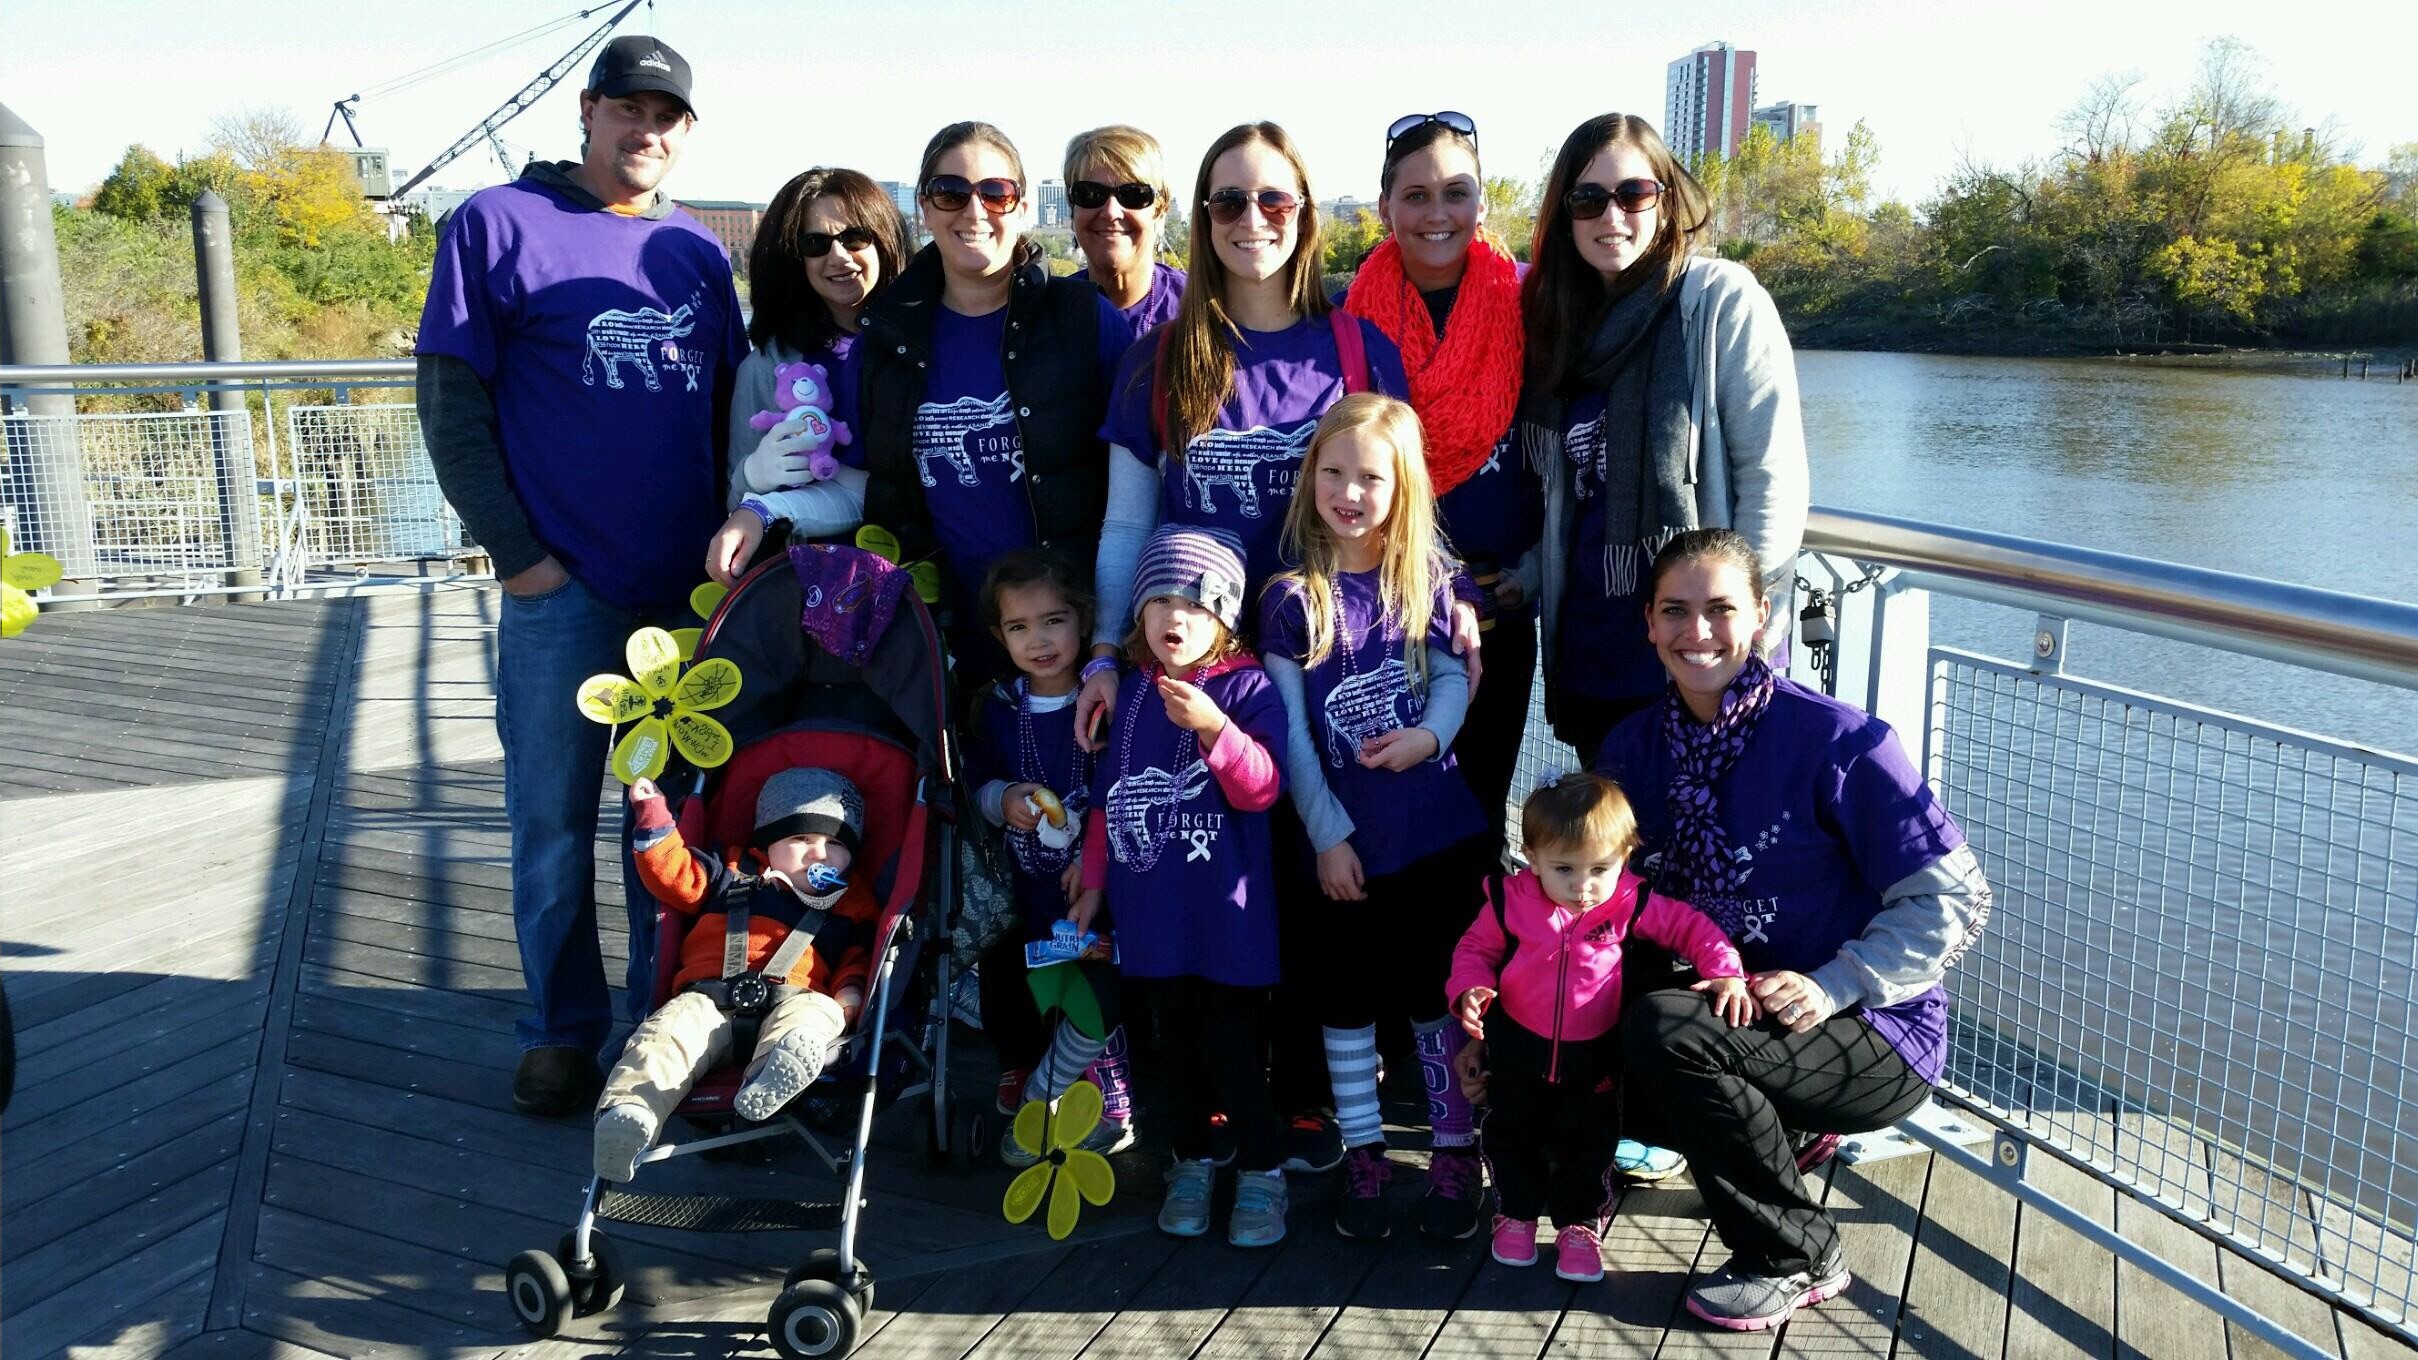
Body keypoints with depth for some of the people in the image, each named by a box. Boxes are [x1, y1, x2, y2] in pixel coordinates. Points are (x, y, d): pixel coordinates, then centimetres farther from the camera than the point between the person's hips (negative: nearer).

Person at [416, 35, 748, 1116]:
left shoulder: (697, 252, 12)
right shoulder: (499, 224, -1)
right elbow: (451, 404, -4)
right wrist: (516, 551, -9)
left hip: (692, 587, 4)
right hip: (562, 589, -3)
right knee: (554, 818, 5)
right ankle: (563, 1027, 20)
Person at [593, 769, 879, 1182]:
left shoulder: (852, 905, 25)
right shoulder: (733, 880, 25)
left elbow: (862, 956, 16)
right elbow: (674, 873, 23)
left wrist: (850, 992, -5)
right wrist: (653, 814, 17)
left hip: (793, 998, 0)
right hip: (710, 1002, 1)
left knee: (816, 1013, -35)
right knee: (671, 1031, -30)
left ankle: (778, 1070, -67)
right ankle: (630, 1110, -54)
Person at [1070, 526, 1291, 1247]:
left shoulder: (1249, 687, -8)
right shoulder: (1131, 693, 7)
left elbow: (1262, 788, -18)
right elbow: (1107, 796, 15)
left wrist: (1212, 727, -32)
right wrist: (1093, 884, 16)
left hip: (1226, 911, -5)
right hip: (1151, 910, 5)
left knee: (1230, 1044, -1)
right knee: (1176, 1041, 15)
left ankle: (1262, 1173, 18)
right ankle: (1192, 1163, 32)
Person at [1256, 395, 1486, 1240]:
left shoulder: (1431, 579, 0)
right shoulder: (1291, 598, -4)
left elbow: (1455, 674, 3)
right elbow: (1290, 730, -5)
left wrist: (1432, 735, -19)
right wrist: (1328, 834, -8)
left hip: (1438, 832, 1)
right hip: (1344, 838, 0)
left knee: (1438, 996, 10)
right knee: (1347, 1001, 10)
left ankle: (1456, 1153, 23)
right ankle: (1363, 1156, 25)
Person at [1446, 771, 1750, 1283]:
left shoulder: (1631, 904, -17)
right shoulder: (1509, 901, -17)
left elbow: (1692, 928, -8)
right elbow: (1475, 949, -4)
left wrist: (1726, 973, -22)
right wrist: (1470, 990, -22)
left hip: (1595, 1054, 0)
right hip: (1519, 1048, 1)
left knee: (1588, 1144, 12)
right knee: (1511, 1136, 16)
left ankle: (1581, 1223, 31)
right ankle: (1516, 1212, 37)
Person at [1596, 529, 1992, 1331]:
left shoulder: (1837, 742, -18)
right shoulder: (1636, 747, 0)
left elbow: (1953, 901, -15)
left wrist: (1832, 986, -26)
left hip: (1874, 1034, -6)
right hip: (1728, 1013, 7)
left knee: (1662, 1032, -30)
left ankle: (1798, 1257, -7)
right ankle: (1776, 1128, 12)